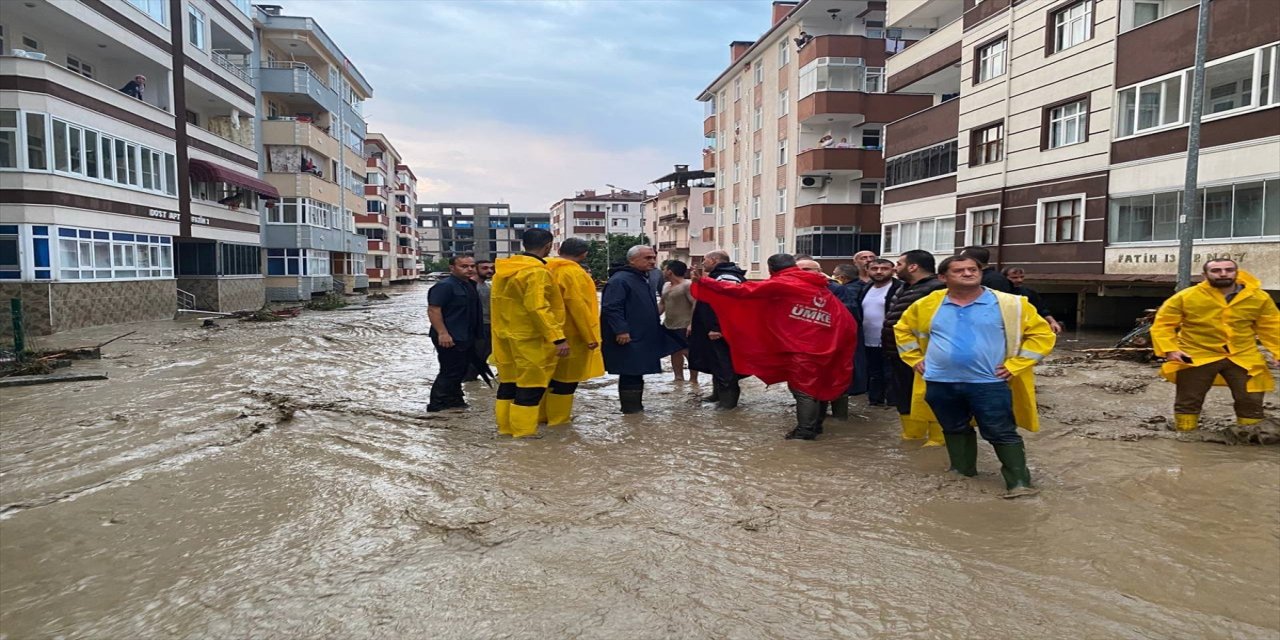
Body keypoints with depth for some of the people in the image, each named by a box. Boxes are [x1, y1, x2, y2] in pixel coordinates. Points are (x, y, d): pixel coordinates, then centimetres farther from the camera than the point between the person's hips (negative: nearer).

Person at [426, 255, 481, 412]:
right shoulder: (445, 286, -15)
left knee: (460, 370, 16)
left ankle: (454, 400, 27)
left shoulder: (470, 285, 13)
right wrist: (442, 333, -27)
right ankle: (437, 404, 1)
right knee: (450, 371, -7)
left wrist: (475, 334, 25)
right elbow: (433, 309, -22)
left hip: (466, 338, 10)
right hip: (450, 338, -10)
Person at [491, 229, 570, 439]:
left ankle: (505, 426, 23)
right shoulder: (536, 271, -18)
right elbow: (538, 308, -25)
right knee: (531, 384, 1)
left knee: (508, 381, 16)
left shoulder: (503, 268, 9)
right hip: (530, 339, -8)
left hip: (505, 335, 8)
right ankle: (523, 430, 5)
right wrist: (558, 337, -25)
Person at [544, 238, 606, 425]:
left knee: (551, 375, 18)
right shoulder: (573, 272, -17)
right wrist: (590, 337, -16)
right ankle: (559, 420, 6)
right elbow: (578, 306, -21)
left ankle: (543, 415, 26)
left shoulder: (549, 270, 9)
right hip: (570, 335, -9)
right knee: (566, 379, 0)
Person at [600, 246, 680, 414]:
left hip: (643, 338, 10)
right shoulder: (620, 280, -15)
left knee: (636, 374, 15)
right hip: (628, 339, -10)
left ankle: (636, 407, 24)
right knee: (630, 375, -6)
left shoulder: (644, 279, 18)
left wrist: (655, 328, 26)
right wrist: (621, 330, -29)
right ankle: (631, 408, 1)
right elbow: (611, 307, -24)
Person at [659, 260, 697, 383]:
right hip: (668, 326, 9)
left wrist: (691, 324, -26)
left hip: (684, 327, -9)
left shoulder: (687, 285, -14)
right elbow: (662, 303, 22)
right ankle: (679, 378, 26)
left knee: (688, 352, -4)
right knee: (675, 352, 15)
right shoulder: (666, 286, 13)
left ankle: (693, 380, 7)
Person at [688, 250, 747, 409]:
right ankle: (719, 394, 30)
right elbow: (706, 303, 24)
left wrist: (717, 329, -26)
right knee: (717, 364, 19)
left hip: (721, 332, -11)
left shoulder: (727, 277, -19)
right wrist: (694, 324, 24)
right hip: (712, 330, 11)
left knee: (724, 365, -2)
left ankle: (728, 398, 7)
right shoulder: (716, 276, 17)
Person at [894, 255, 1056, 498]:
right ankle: (962, 473, 33)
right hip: (940, 383, 3)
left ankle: (1019, 482, 8)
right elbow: (903, 329, 16)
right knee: (955, 430, 18)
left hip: (989, 383, -3)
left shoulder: (1009, 304, -6)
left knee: (1002, 433, -1)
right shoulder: (927, 304, 1)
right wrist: (915, 359, 6)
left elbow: (1042, 334, -2)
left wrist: (1014, 365, -8)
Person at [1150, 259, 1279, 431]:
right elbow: (1163, 324, -6)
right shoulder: (1186, 297, -11)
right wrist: (1169, 349, -17)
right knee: (1188, 402, 4)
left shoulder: (1259, 297, -1)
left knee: (1251, 401, 7)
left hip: (1243, 357, 3)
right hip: (1197, 357, -2)